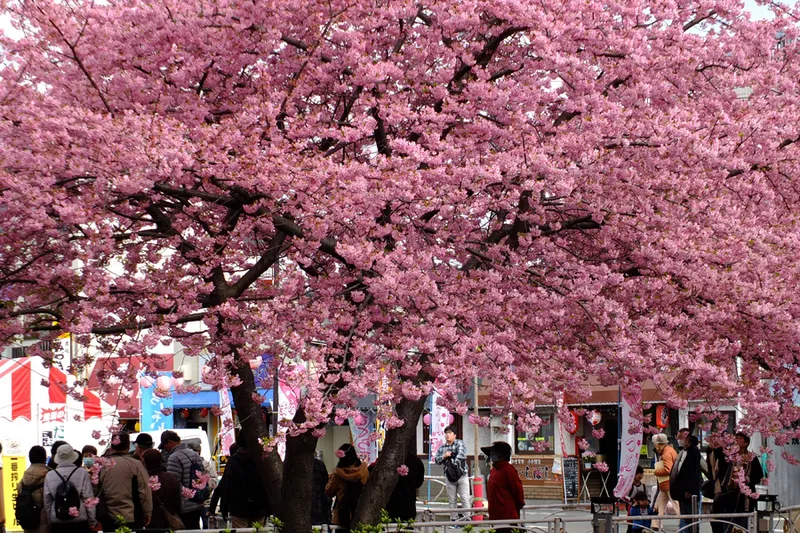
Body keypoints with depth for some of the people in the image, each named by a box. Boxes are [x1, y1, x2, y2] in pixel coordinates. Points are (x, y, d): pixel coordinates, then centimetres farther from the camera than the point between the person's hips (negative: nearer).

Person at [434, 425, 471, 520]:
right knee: (452, 500, 5)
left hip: (462, 474, -4)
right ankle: (454, 518, 10)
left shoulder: (459, 443, 2)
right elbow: (436, 460, 7)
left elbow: (461, 454, -13)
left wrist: (455, 463, -23)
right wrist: (444, 456, -11)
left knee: (465, 498, -6)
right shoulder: (442, 447, 14)